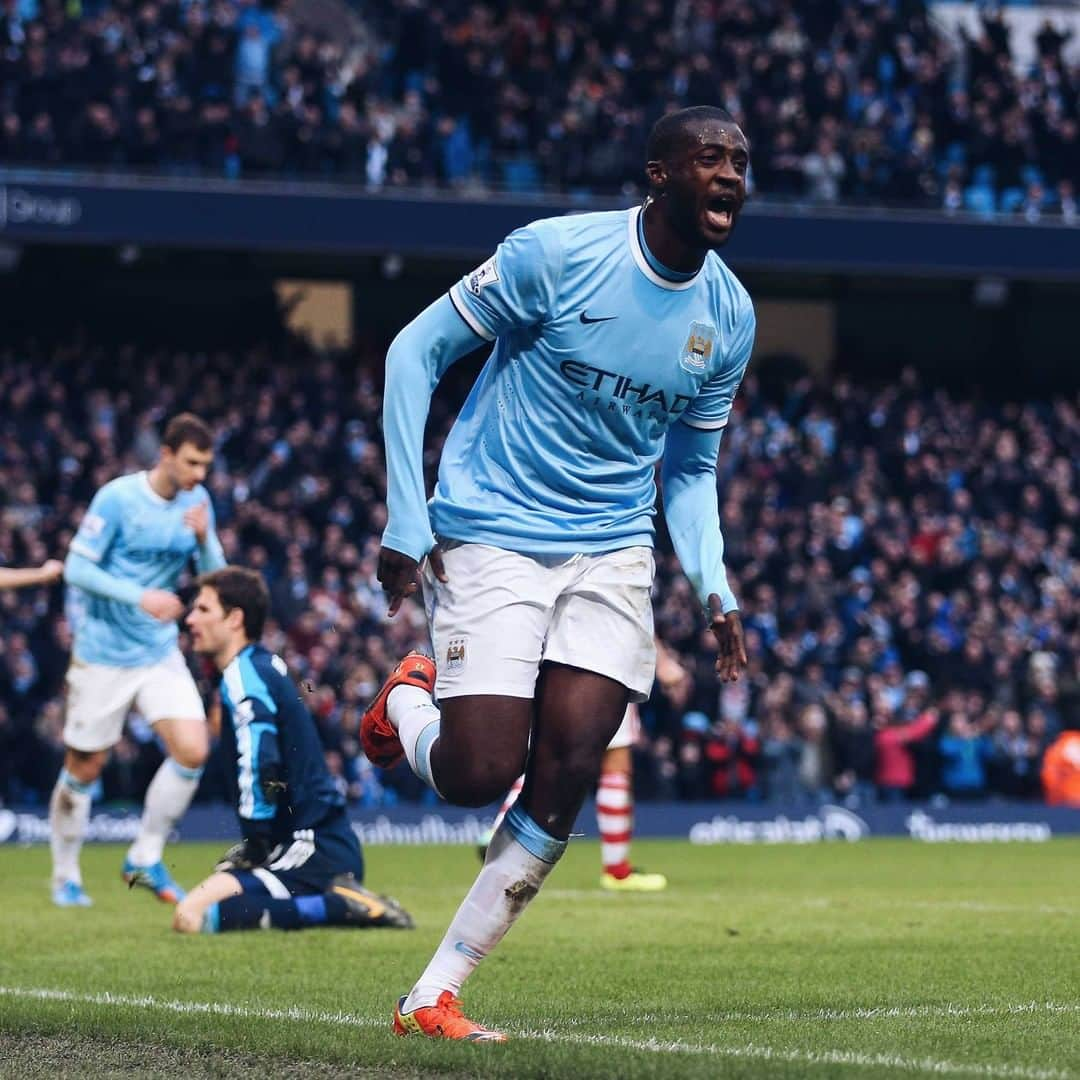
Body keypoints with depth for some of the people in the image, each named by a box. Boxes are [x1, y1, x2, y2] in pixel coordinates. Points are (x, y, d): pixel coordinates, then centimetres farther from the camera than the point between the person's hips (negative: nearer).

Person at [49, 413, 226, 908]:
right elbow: (76, 568, -15)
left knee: (192, 751, -12)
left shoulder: (197, 501, 1)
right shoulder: (117, 498, -15)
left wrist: (204, 538, -17)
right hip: (103, 657, -4)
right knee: (83, 770, 4)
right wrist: (140, 597, -25)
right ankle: (65, 876, 23)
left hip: (160, 653, 4)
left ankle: (145, 858, 6)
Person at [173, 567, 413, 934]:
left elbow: (261, 767, -23)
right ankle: (335, 899, 10)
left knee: (192, 916, -22)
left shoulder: (242, 675, -11)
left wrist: (256, 846, -15)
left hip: (315, 850, -10)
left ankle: (338, 905, -17)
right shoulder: (266, 664, 19)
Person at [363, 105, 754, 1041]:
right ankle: (409, 700, 26)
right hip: (490, 541, -4)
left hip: (610, 556, 5)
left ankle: (433, 997, 2)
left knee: (565, 779, -9)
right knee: (479, 775, -12)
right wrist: (406, 519, -10)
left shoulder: (729, 317, 3)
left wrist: (713, 587, -3)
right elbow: (417, 352, -6)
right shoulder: (556, 253, -13)